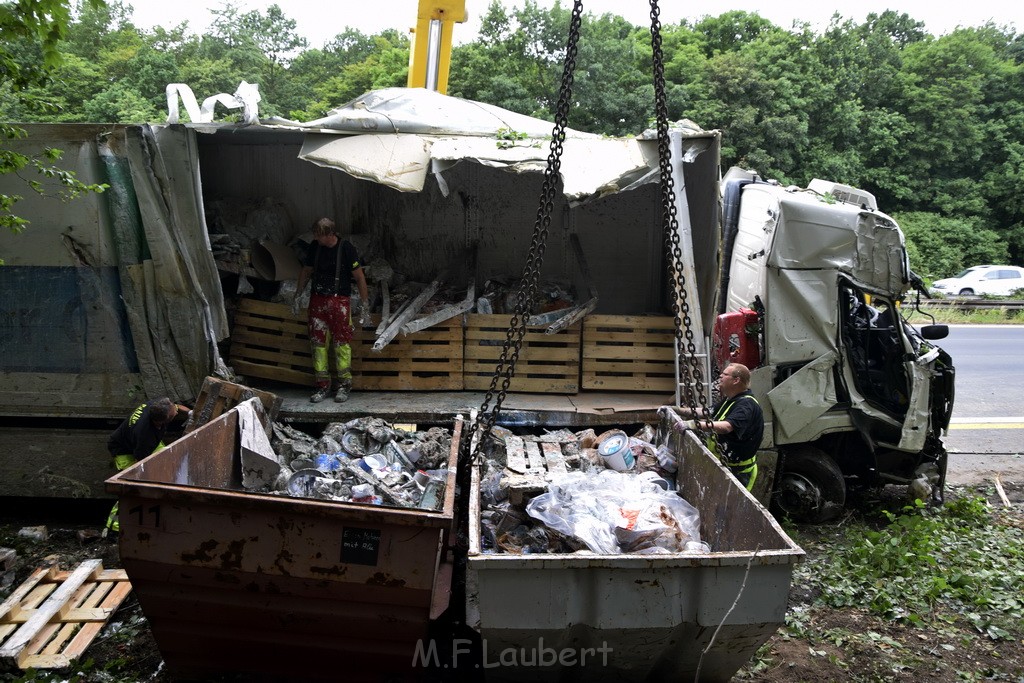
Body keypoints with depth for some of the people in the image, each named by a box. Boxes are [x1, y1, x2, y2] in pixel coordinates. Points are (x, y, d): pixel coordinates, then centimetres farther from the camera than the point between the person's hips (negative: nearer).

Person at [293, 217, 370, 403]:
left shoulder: (346, 248, -10)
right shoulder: (315, 247, 4)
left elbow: (359, 277, -6)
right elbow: (306, 272, 18)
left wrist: (364, 306, -8)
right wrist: (297, 296, 17)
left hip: (340, 301, -5)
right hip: (317, 300, 5)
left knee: (341, 343, -3)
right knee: (317, 342, 5)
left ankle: (344, 384, 8)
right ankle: (322, 385, 14)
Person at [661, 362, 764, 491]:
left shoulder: (747, 404, -21)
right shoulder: (728, 400, 13)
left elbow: (726, 427, -37)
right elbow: (706, 413, 21)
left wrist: (693, 424, -45)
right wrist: (676, 410, 10)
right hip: (722, 466, 9)